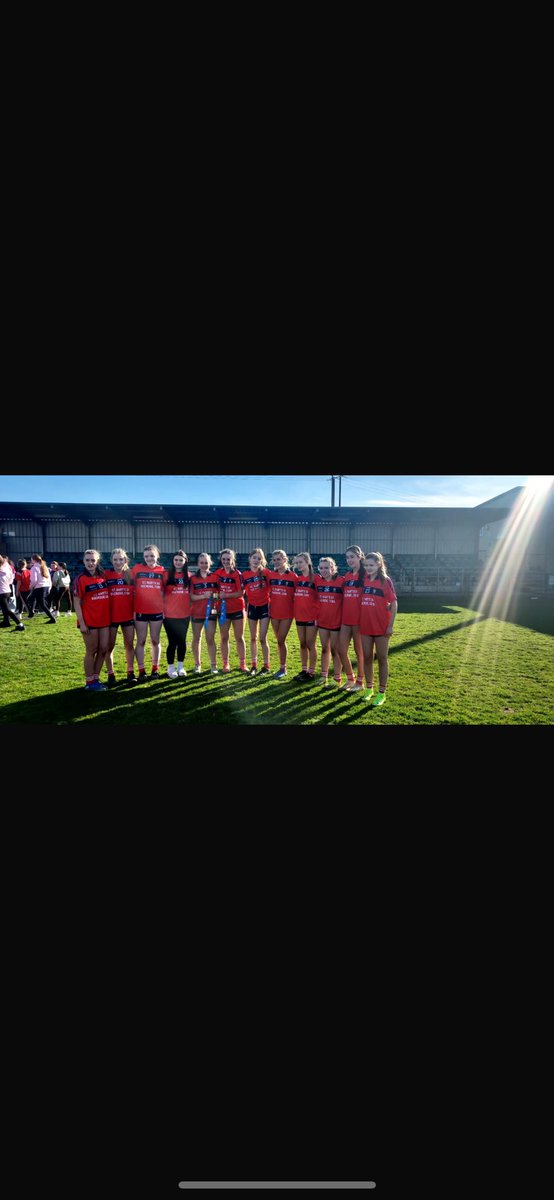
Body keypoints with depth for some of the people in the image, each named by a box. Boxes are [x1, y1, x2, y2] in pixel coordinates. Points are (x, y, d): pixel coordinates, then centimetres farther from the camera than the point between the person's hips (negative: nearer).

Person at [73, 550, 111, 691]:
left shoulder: (103, 577, 7)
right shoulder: (80, 579, -9)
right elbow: (77, 603, -11)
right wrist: (81, 623, -15)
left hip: (104, 620, 6)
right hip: (89, 621, -6)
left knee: (103, 649, 10)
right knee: (91, 651, 3)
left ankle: (96, 678, 25)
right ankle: (89, 682, 17)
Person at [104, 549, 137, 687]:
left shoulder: (130, 574, 2)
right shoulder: (106, 574, -4)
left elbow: (135, 594, 8)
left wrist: (135, 611, 2)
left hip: (128, 616, 2)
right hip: (111, 616, -1)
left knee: (129, 645, 8)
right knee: (109, 646, 7)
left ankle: (130, 673, 19)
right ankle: (111, 674, 18)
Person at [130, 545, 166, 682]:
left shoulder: (162, 570, 3)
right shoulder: (137, 569, -1)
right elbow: (132, 588, 0)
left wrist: (164, 607, 4)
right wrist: (132, 609, -4)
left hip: (157, 611, 1)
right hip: (140, 611, -1)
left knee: (155, 641, 10)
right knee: (141, 641, 5)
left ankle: (155, 669, 22)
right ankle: (141, 671, 13)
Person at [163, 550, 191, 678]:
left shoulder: (188, 576, 6)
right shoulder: (167, 575, -2)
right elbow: (161, 594, -1)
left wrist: (191, 610, 7)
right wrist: (162, 610, -7)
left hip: (184, 614, 3)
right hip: (169, 615, -3)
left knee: (182, 641, 10)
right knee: (172, 641, 2)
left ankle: (180, 666, 24)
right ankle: (171, 668, 16)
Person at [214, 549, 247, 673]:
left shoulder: (237, 574, -8)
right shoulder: (218, 573, 3)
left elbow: (241, 593, -14)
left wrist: (226, 595, -22)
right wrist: (218, 595, -6)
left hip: (237, 609, -3)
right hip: (223, 609, 3)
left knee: (239, 638, 4)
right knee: (224, 638, 8)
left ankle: (242, 664, 12)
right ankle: (225, 664, 19)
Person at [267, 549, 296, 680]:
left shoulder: (293, 576, -6)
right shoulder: (270, 574, 3)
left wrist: (295, 609, -7)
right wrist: (269, 603, 3)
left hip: (287, 613, -4)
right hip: (274, 612, 4)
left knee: (281, 641, -2)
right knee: (280, 641, 12)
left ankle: (282, 669, 12)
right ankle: (283, 667, 23)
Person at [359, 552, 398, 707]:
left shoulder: (385, 581, -7)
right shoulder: (364, 581, 6)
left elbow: (394, 603, -7)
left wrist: (391, 625, -12)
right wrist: (359, 621, 6)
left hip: (381, 626, -4)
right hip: (365, 626, 4)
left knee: (382, 659, 5)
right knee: (367, 658, 11)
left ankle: (382, 693, 14)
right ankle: (369, 689, 25)